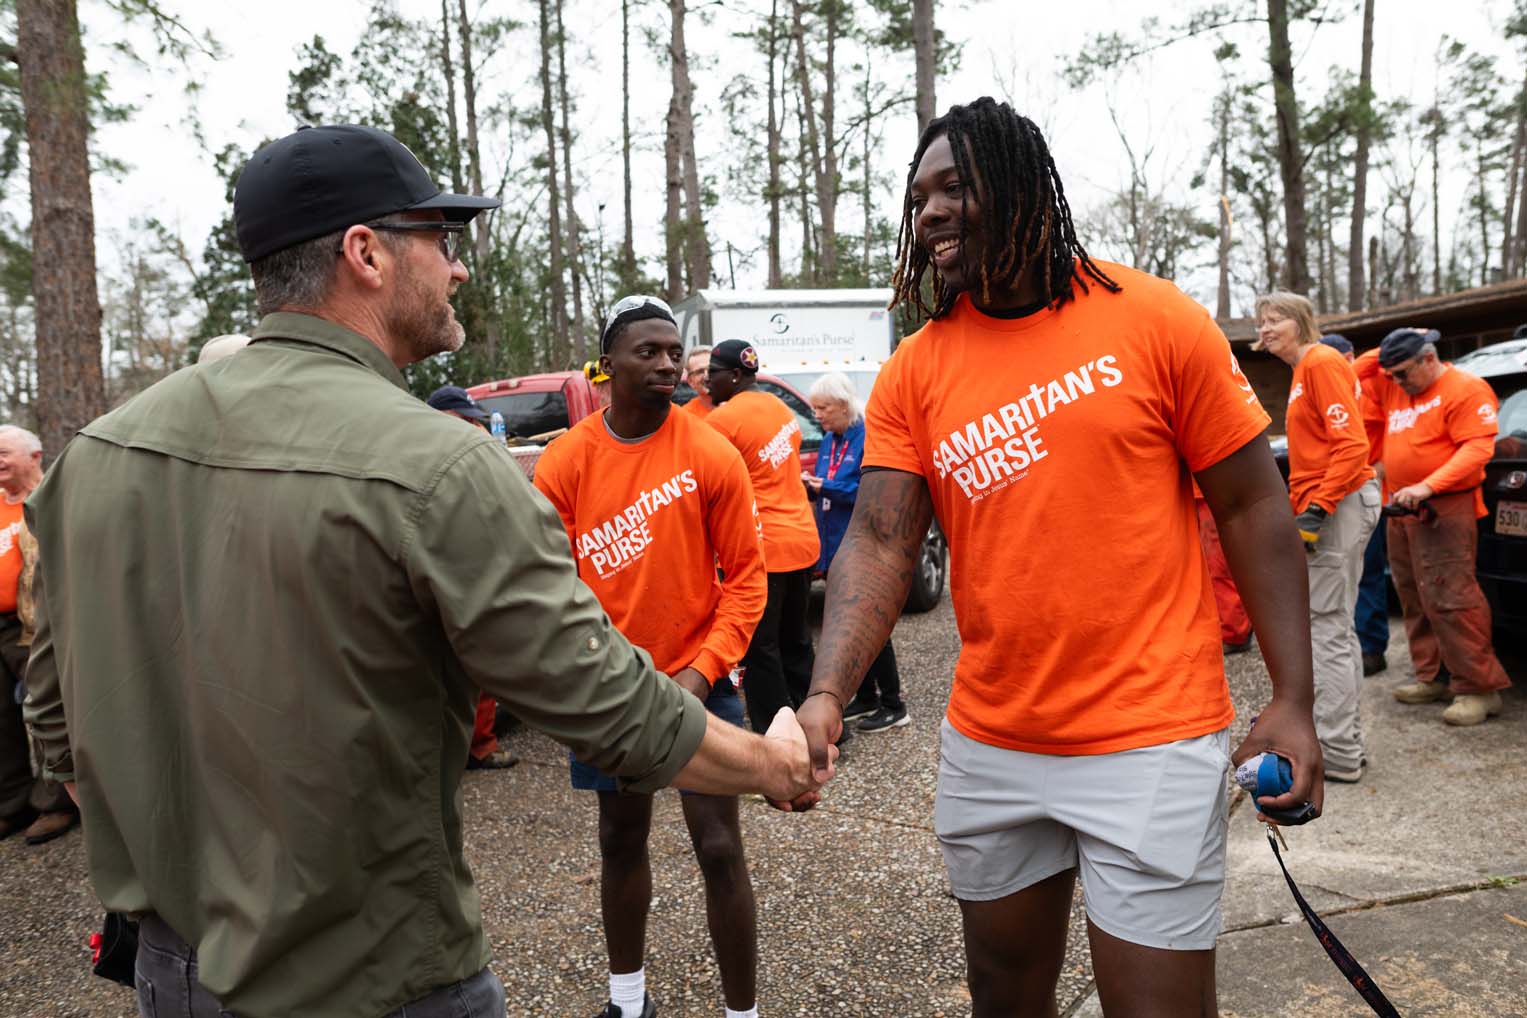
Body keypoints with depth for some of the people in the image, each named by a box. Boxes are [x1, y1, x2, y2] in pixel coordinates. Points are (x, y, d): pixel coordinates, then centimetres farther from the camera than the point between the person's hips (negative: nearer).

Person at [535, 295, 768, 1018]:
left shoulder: (713, 456, -10)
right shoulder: (564, 461, -5)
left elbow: (746, 575, -8)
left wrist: (703, 669, -15)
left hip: (696, 681, -2)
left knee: (719, 848, 0)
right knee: (620, 839, 18)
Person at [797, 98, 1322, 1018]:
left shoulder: (1153, 320, -6)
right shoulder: (914, 373, 1)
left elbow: (1253, 508, -2)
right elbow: (879, 544, -6)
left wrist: (1294, 700, -7)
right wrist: (827, 695, -22)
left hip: (1150, 743, -3)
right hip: (987, 747, 4)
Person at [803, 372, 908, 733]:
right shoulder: (830, 440, 11)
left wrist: (827, 487, -22)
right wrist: (810, 485, -4)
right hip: (835, 545, 8)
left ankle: (893, 706, 12)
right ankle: (866, 698, 27)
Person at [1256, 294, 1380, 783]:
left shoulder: (1321, 362, -9)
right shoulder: (1304, 370, 19)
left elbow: (1352, 444, -18)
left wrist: (1318, 509, -21)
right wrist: (1303, 507, 17)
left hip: (1340, 503, -10)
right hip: (1327, 506, 10)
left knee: (1328, 627, -8)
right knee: (1334, 625, 14)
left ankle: (1337, 754, -3)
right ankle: (1345, 740, 23)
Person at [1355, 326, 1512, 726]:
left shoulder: (1464, 389, -9)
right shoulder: (1391, 388, 13)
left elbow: (1477, 448, -17)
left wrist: (1427, 487, -27)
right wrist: (1383, 355, 6)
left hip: (1443, 509, -8)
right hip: (1401, 508, 8)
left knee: (1449, 598, -12)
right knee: (1414, 598, 11)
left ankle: (1479, 688, -6)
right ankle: (1432, 678, 19)